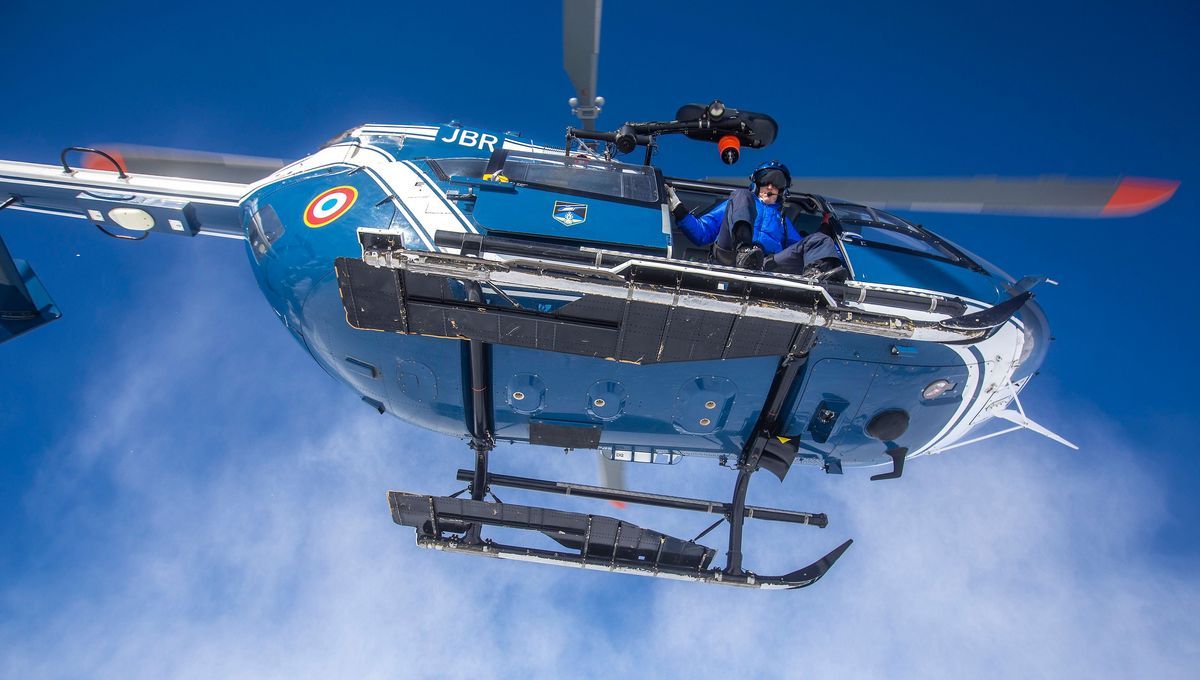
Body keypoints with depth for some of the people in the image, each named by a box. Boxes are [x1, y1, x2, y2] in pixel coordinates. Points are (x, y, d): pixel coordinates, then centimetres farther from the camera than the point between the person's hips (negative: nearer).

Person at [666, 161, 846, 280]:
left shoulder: (782, 220, 41)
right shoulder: (735, 202, 33)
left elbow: (800, 249, 29)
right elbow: (701, 232, 22)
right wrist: (678, 209, 9)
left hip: (770, 264, 2)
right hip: (729, 257, -2)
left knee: (819, 240, -11)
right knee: (741, 195, -13)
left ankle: (817, 272, -49)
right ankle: (743, 251, -43)